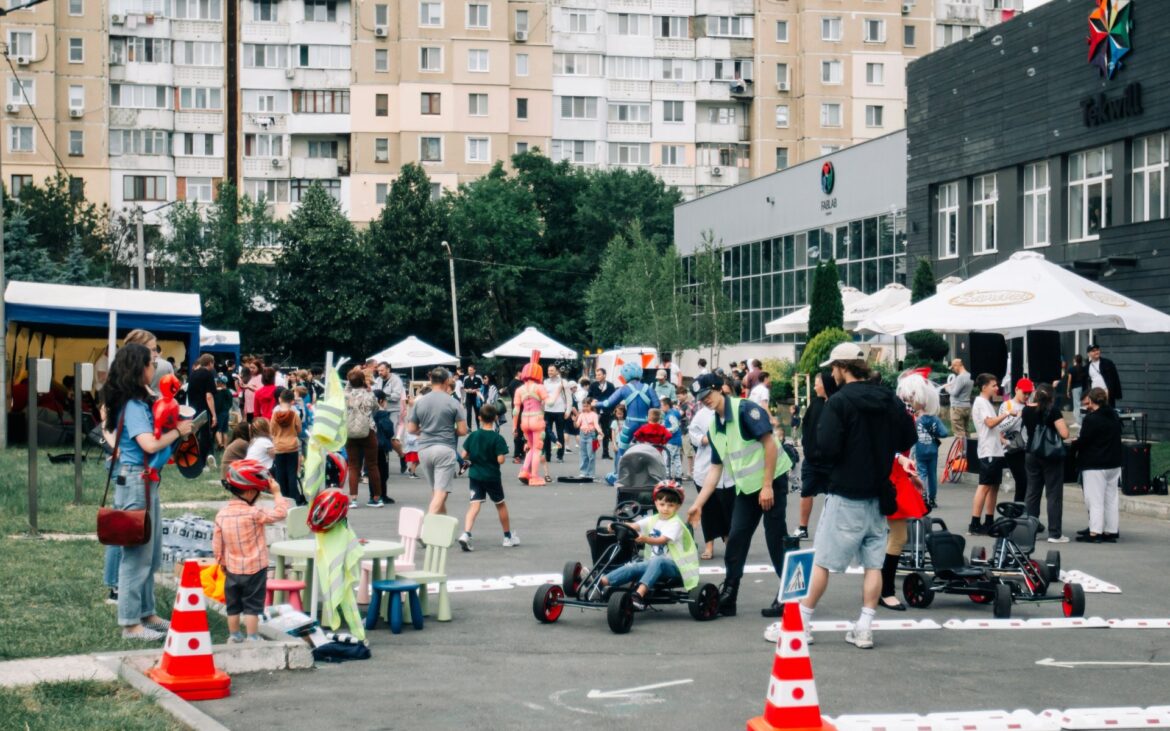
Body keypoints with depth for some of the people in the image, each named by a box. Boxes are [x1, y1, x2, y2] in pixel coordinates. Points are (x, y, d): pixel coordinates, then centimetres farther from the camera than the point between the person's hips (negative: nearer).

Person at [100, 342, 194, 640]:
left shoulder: (140, 402, 13)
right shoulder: (132, 406, -16)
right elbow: (150, 444, -26)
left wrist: (179, 427, 3)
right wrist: (177, 432, -11)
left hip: (147, 481, 10)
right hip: (134, 481, -10)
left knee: (150, 554, 17)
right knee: (137, 554, -4)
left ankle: (146, 613, 27)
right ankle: (130, 624, 2)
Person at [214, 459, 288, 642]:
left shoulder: (222, 514, -4)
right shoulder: (253, 514, -22)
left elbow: (217, 543, 3)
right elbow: (280, 513, -17)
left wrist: (222, 562, 17)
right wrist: (276, 493, -7)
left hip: (232, 569, 5)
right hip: (254, 569, -5)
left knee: (233, 605, 15)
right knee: (252, 606, 5)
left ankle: (234, 635, 24)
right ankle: (252, 637, 8)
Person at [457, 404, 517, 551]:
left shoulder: (473, 435, -2)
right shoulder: (497, 438, -13)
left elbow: (464, 455, 1)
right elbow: (500, 459, -19)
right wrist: (503, 456, 3)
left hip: (475, 475, 2)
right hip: (492, 477, -2)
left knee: (474, 505, -3)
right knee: (500, 505, 16)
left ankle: (466, 534, -25)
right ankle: (508, 536, 28)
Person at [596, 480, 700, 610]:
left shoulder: (675, 523, -7)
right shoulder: (652, 520, 11)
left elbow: (661, 540, -23)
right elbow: (634, 526, -4)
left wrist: (645, 539, -42)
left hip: (673, 565, -5)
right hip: (652, 562, 5)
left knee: (657, 562, -37)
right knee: (633, 567, -21)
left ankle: (639, 594, -53)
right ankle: (601, 582, -32)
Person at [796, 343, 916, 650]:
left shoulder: (839, 402, -13)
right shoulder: (890, 400, 5)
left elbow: (827, 448, -20)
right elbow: (908, 440, 11)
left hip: (846, 494, -5)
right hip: (879, 494, 5)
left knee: (823, 561, 2)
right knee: (873, 563, 8)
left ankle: (802, 622, 9)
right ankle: (864, 628, 7)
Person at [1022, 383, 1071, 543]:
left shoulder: (1027, 410, 2)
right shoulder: (1053, 410, -14)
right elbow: (1064, 434, -19)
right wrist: (1064, 425, 1)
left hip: (1031, 456, 5)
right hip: (1051, 456, -5)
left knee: (1032, 492, 12)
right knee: (1054, 494, 0)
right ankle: (1055, 534, -1)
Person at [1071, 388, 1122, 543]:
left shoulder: (1091, 419, -16)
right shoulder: (1114, 417, 9)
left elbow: (1083, 442, -17)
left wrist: (1072, 445, 5)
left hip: (1095, 466, -8)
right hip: (1114, 464, 8)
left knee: (1095, 500, -4)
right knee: (1111, 499, 12)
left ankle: (1095, 532, -4)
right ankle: (1110, 531, 15)